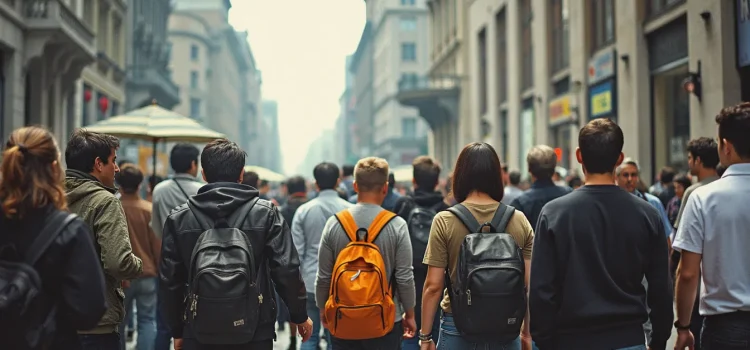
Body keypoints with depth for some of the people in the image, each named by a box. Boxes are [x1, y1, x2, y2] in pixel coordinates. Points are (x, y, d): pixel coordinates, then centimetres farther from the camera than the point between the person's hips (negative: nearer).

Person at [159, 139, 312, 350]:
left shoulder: (179, 218, 2)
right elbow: (286, 270, -5)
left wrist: (177, 330, 15)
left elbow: (169, 280, 5)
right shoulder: (266, 213, -3)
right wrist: (300, 315, 9)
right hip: (254, 332, -1)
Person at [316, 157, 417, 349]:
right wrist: (409, 313, 7)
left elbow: (323, 276, 1)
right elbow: (404, 277, -7)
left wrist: (322, 309, 15)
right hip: (385, 322, -1)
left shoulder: (334, 223, -4)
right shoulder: (396, 225, -9)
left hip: (343, 322, 2)